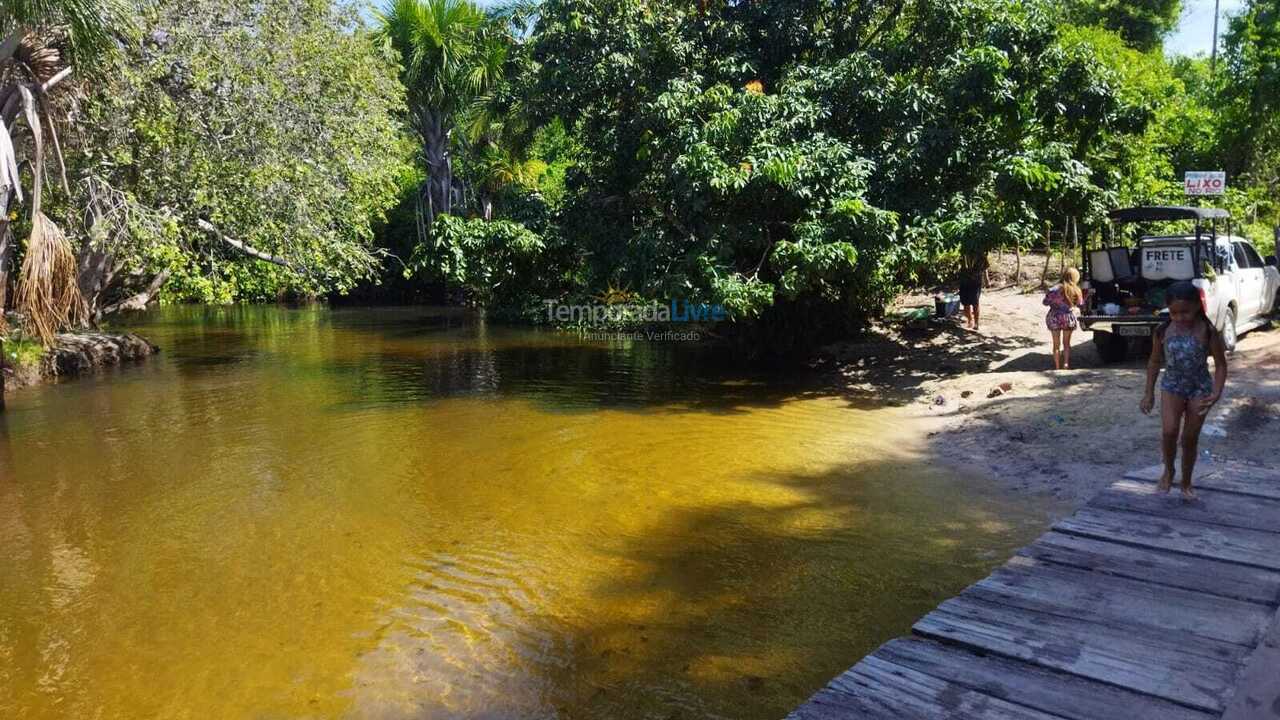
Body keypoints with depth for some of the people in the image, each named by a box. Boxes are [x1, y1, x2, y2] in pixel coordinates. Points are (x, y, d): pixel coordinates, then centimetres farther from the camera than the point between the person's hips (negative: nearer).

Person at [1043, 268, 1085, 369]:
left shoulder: (1055, 290, -16)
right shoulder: (1077, 291, -11)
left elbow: (1045, 302, -7)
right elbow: (1080, 305, 3)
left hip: (1054, 318, -1)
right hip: (1069, 319, 1)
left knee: (1056, 344, 11)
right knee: (1066, 344, 17)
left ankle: (1057, 367, 11)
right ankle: (1066, 364, 5)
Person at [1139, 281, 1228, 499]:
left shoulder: (1208, 331, -13)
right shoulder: (1163, 331, -8)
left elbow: (1220, 365, -6)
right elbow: (1155, 362, 5)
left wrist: (1216, 392, -20)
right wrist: (1149, 393, 5)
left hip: (1200, 389, -1)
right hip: (1171, 386, 1)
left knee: (1190, 438, 7)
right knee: (1169, 431, -19)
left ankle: (1186, 483, 26)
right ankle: (1168, 470, 7)